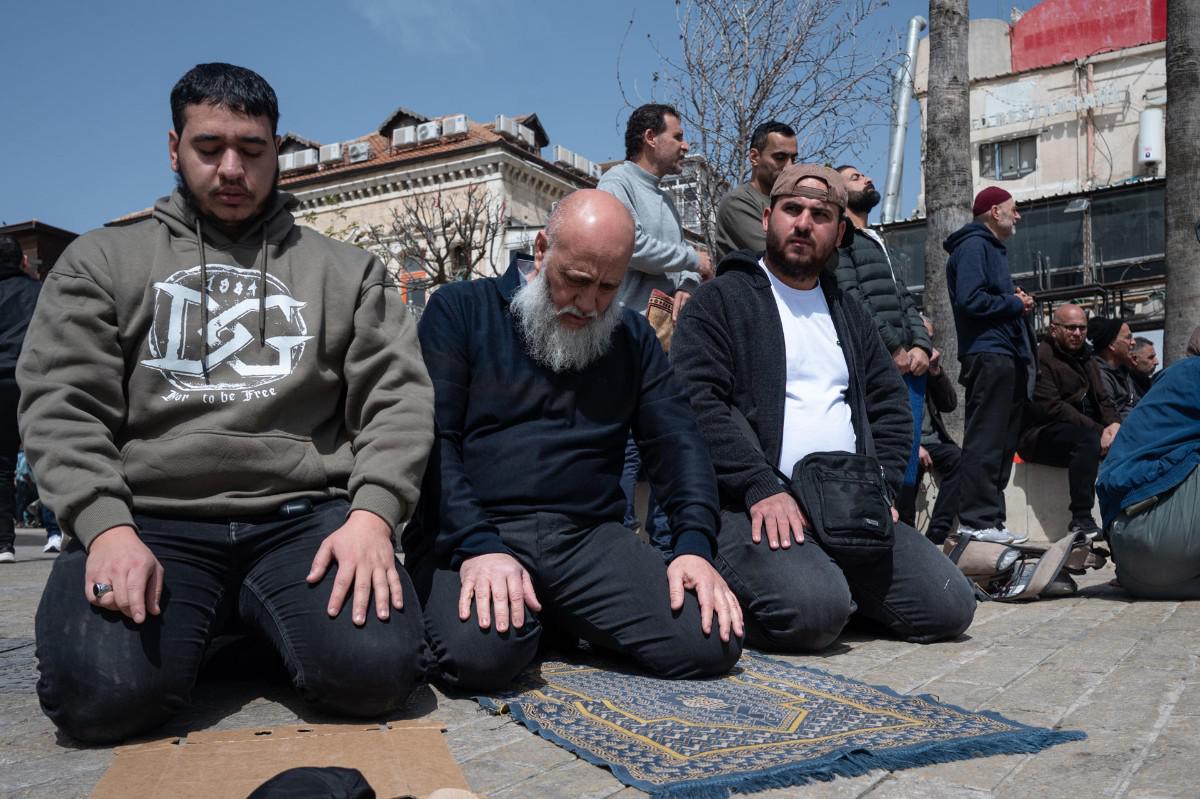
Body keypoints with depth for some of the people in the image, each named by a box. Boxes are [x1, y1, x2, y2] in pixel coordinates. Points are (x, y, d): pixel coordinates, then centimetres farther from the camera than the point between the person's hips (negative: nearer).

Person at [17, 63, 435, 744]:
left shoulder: (347, 271, 14)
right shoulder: (102, 262, 14)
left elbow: (397, 400, 5)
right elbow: (62, 405, 4)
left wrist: (373, 513, -13)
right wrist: (106, 527, -13)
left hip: (304, 516, 1)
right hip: (152, 520, 0)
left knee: (377, 672, -26)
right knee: (104, 695, -28)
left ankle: (257, 617, 7)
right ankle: (192, 619, 7)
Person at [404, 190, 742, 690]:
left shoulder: (632, 338, 17)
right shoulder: (460, 310, 4)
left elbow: (676, 442, 9)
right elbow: (429, 439, -6)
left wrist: (695, 545, -10)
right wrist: (477, 546, -21)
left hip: (590, 536, 4)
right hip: (468, 532, -4)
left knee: (713, 641, -18)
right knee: (481, 650, -36)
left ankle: (560, 621, 7)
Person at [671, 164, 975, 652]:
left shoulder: (848, 314, 23)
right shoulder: (720, 301, 2)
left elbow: (890, 403, 23)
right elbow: (698, 402, -11)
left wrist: (881, 484, 4)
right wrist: (761, 488, -21)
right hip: (751, 506, -6)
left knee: (950, 607, -6)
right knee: (814, 609, -32)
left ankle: (827, 582, 13)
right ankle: (734, 592, -1)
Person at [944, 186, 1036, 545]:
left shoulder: (993, 248, 26)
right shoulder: (973, 246, -6)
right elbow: (970, 300, -19)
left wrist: (1016, 300, 10)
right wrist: (1015, 304, -7)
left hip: (1005, 356, 11)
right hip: (988, 356, -11)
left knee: (1001, 441, 10)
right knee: (985, 441, -11)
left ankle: (990, 518, 14)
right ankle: (978, 519, -9)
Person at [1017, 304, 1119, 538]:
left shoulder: (1085, 358, 22)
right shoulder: (1040, 358, -7)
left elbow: (1102, 400, 19)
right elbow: (1051, 408, -17)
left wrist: (1114, 424, -5)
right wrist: (1098, 430, -20)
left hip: (1087, 429, 8)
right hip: (1042, 435, -8)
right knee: (1087, 440, -36)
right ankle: (1081, 522, -36)